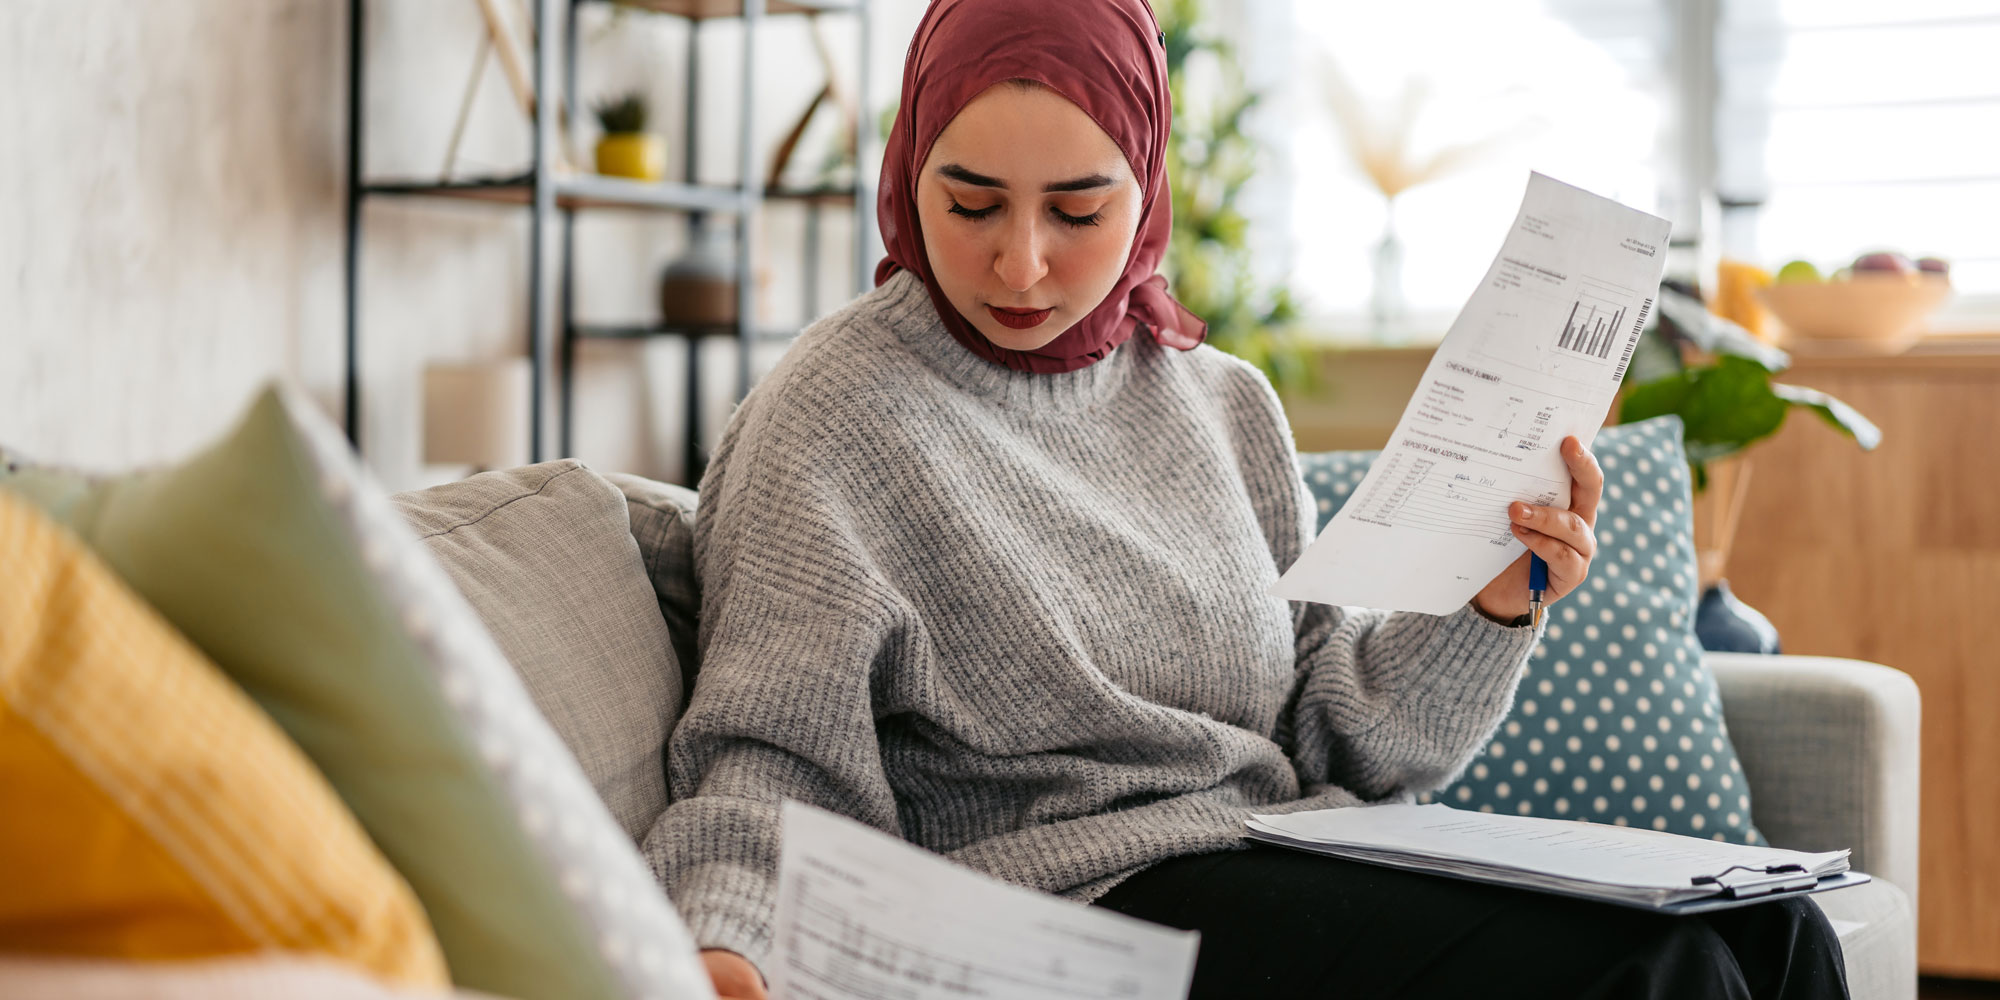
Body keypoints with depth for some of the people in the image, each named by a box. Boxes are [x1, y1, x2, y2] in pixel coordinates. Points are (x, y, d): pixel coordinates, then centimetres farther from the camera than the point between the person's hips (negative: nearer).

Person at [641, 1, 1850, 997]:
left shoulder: (1224, 404, 13)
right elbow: (771, 765, -8)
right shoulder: (833, 423, -4)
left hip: (1297, 866, 6)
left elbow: (1335, 727, 12)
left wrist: (1492, 611, -5)